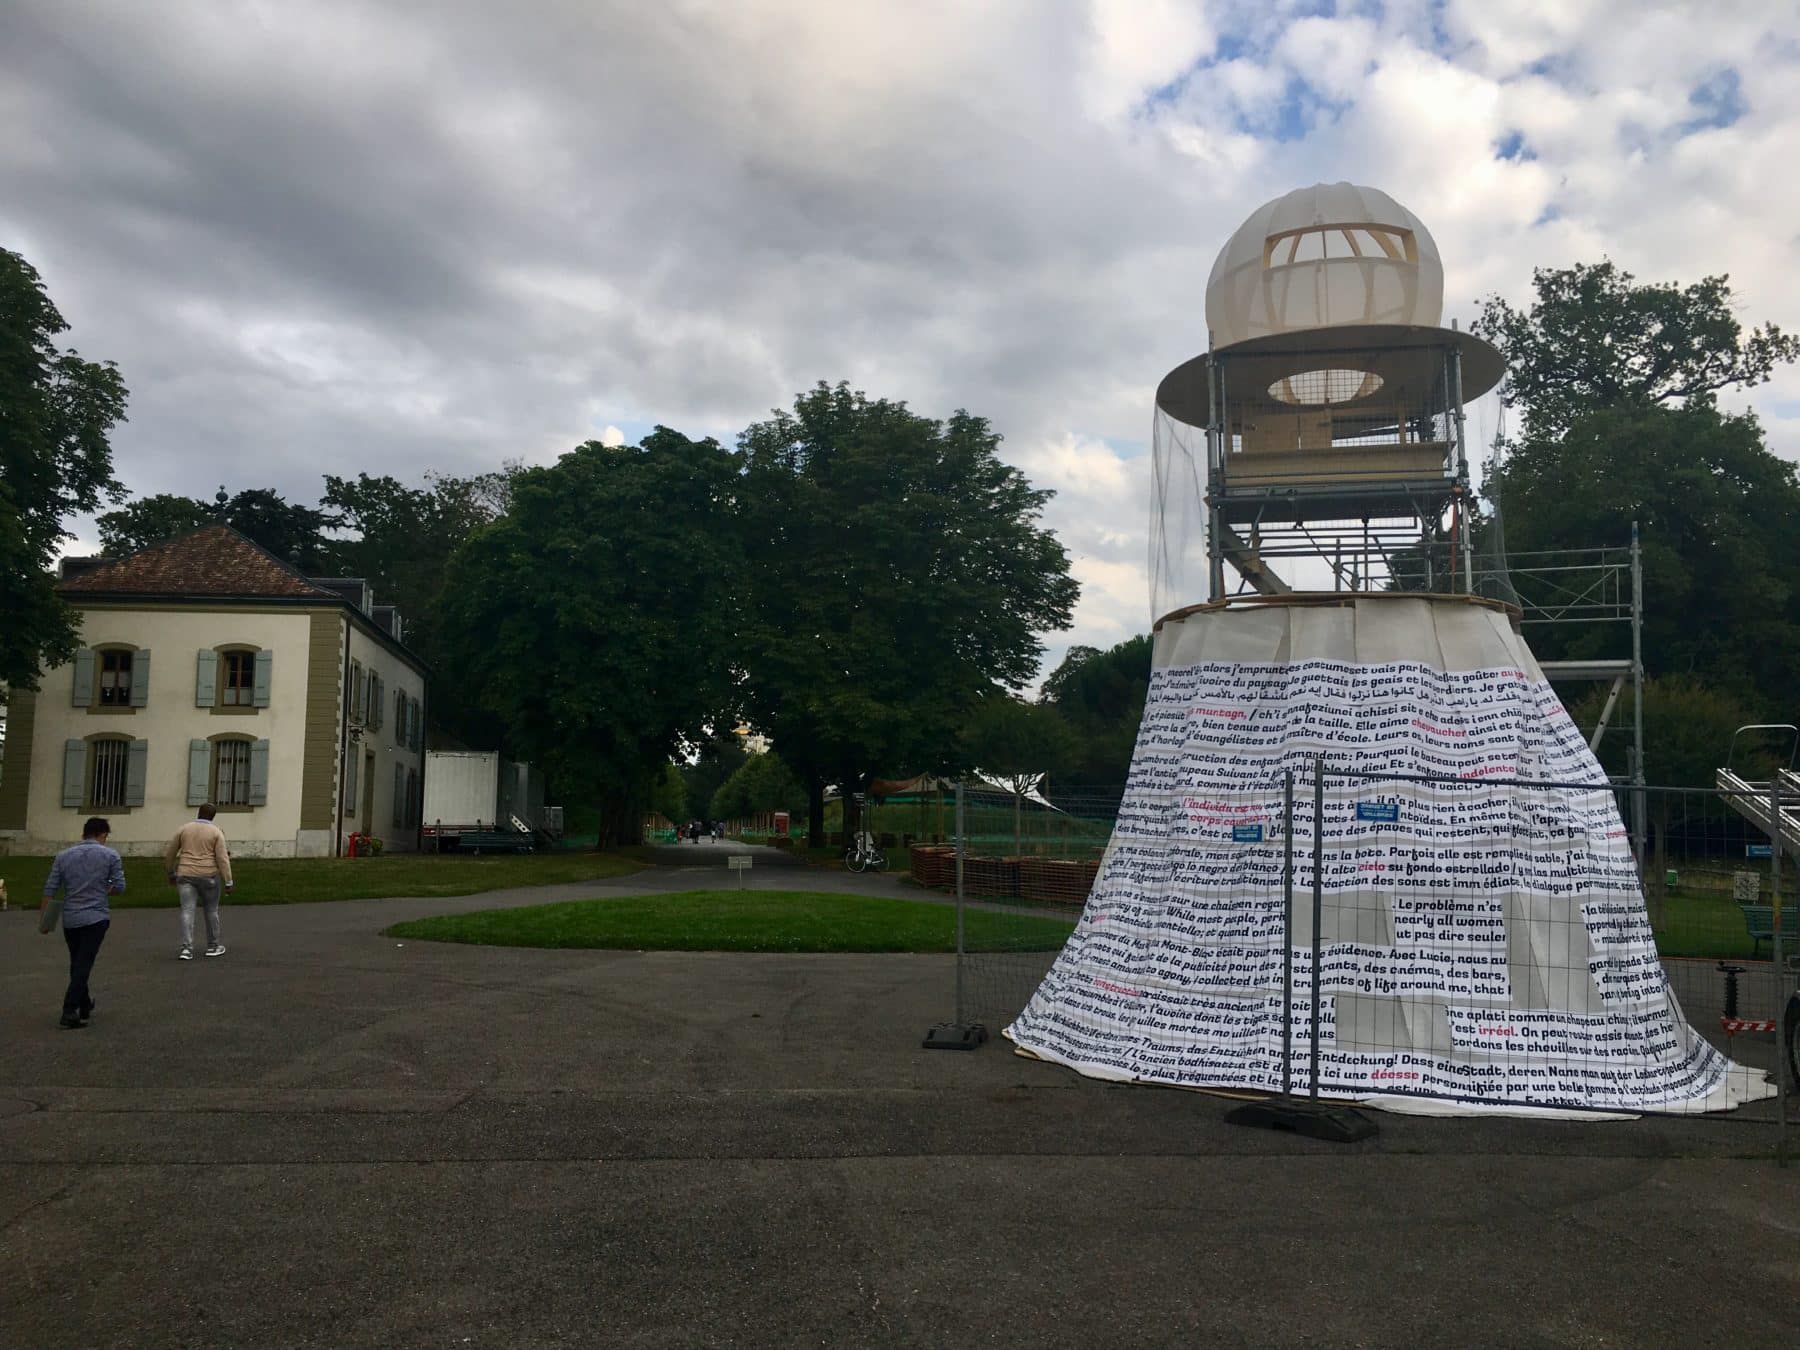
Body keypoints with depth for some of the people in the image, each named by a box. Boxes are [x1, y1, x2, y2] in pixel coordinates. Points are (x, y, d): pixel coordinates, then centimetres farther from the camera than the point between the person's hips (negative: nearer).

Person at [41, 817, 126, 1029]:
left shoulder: (63, 856, 7)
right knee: (83, 965, -6)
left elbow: (50, 888, 5)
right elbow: (119, 887, -3)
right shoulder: (110, 855, -2)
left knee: (77, 964, 17)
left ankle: (84, 1006, 29)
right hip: (96, 918, -4)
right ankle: (69, 1012, -14)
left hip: (69, 919, 4)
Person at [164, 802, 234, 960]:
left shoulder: (183, 829, 5)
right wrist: (228, 882, -8)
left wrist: (171, 873, 24)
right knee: (211, 910, 12)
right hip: (208, 876, -2)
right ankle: (213, 946, 20)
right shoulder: (216, 832, -3)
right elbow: (222, 859, -10)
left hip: (186, 875, 2)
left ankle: (187, 948, -14)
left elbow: (169, 854, 11)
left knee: (187, 911, -3)